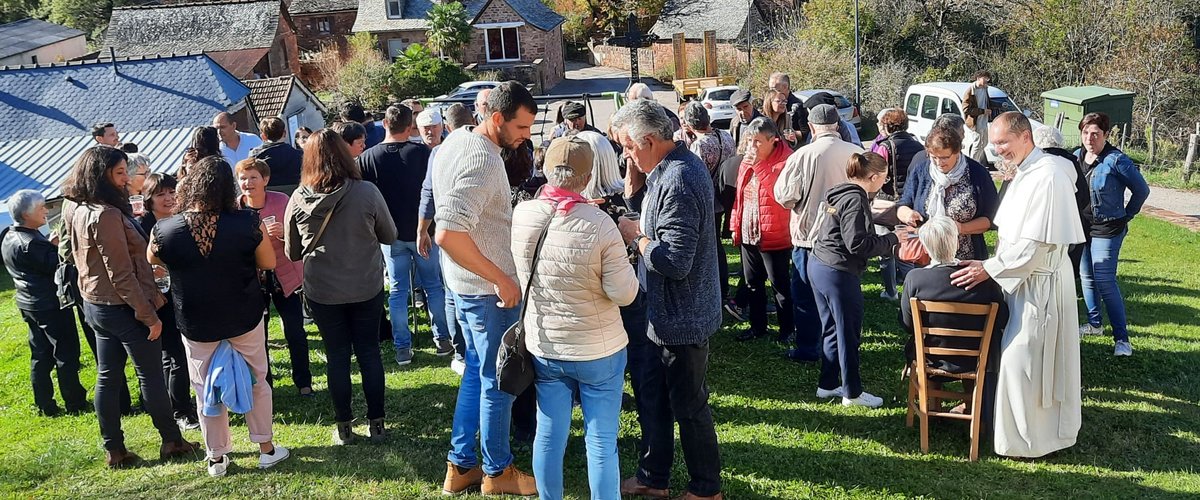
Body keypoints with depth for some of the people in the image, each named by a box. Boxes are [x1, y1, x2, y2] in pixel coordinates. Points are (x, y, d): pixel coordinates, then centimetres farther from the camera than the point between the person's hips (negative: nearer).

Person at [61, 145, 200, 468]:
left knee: (107, 377, 13)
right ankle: (172, 441, 18)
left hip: (96, 305, 9)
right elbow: (121, 275, -24)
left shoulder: (77, 211, 4)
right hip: (122, 307, -9)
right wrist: (149, 315, -18)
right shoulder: (105, 215, -24)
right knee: (151, 375, 5)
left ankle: (114, 450, 21)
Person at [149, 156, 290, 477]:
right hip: (244, 318, 0)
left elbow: (153, 261, 6)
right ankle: (267, 449, 27)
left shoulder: (164, 230, -16)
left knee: (208, 390, 16)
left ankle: (217, 457, 27)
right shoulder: (247, 223, -20)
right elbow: (269, 262, -5)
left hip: (196, 326, 0)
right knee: (256, 382, 18)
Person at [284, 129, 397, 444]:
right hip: (367, 288, 0)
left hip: (322, 292, 1)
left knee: (337, 356, 12)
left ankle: (343, 427, 20)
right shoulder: (367, 193, -15)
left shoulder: (298, 200, -10)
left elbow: (292, 253, 2)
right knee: (369, 352, 13)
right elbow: (389, 236, -1)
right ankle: (376, 423, 21)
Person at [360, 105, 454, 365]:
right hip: (423, 230, -1)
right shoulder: (422, 152, -11)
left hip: (390, 234, 1)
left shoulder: (367, 158, -7)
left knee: (397, 290, 8)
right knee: (434, 285, 12)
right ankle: (442, 340, 17)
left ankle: (402, 348, 9)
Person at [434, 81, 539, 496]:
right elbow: (448, 234, -34)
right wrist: (500, 279, -27)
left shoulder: (455, 140, 4)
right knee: (498, 380, 6)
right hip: (487, 287, -10)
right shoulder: (483, 161, -26)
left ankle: (461, 466, 29)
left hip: (465, 282, 10)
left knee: (477, 370, 20)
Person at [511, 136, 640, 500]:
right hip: (599, 351, -4)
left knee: (549, 435, 15)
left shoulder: (522, 214, -10)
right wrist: (624, 251, -2)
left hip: (543, 347, 4)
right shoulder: (600, 225, -23)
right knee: (601, 442, 8)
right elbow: (624, 294, -16)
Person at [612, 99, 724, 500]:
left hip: (681, 318, -10)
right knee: (650, 394, 21)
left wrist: (634, 235, -17)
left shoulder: (677, 182, -27)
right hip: (661, 312, 10)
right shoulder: (674, 167, 7)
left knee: (689, 407, 7)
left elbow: (675, 261, -31)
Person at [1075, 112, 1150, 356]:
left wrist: (1127, 216, -1)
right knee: (1087, 277, 14)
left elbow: (1141, 190, -6)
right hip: (1081, 227, 7)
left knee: (1105, 281, -11)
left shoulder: (1116, 160, -15)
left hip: (1107, 230, -6)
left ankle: (1122, 338, -4)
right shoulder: (1076, 157, 3)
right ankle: (1095, 324, 30)